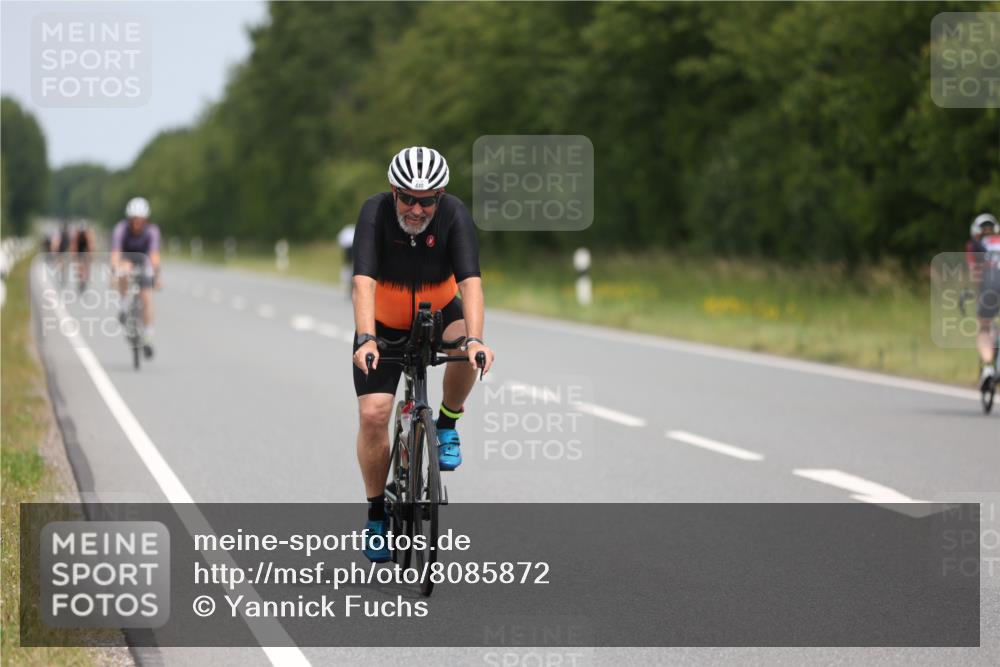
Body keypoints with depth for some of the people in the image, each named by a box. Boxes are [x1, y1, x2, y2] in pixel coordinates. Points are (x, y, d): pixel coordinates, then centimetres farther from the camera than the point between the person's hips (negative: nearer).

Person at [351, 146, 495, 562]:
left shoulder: (454, 215, -24)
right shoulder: (375, 213, -26)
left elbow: (470, 282, -34)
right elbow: (364, 281, -36)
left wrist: (475, 339, -49)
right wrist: (366, 340, -50)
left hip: (438, 313, 0)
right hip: (384, 324, 0)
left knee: (466, 345, -33)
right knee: (373, 415, -10)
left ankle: (447, 425, -6)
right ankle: (377, 513, 9)